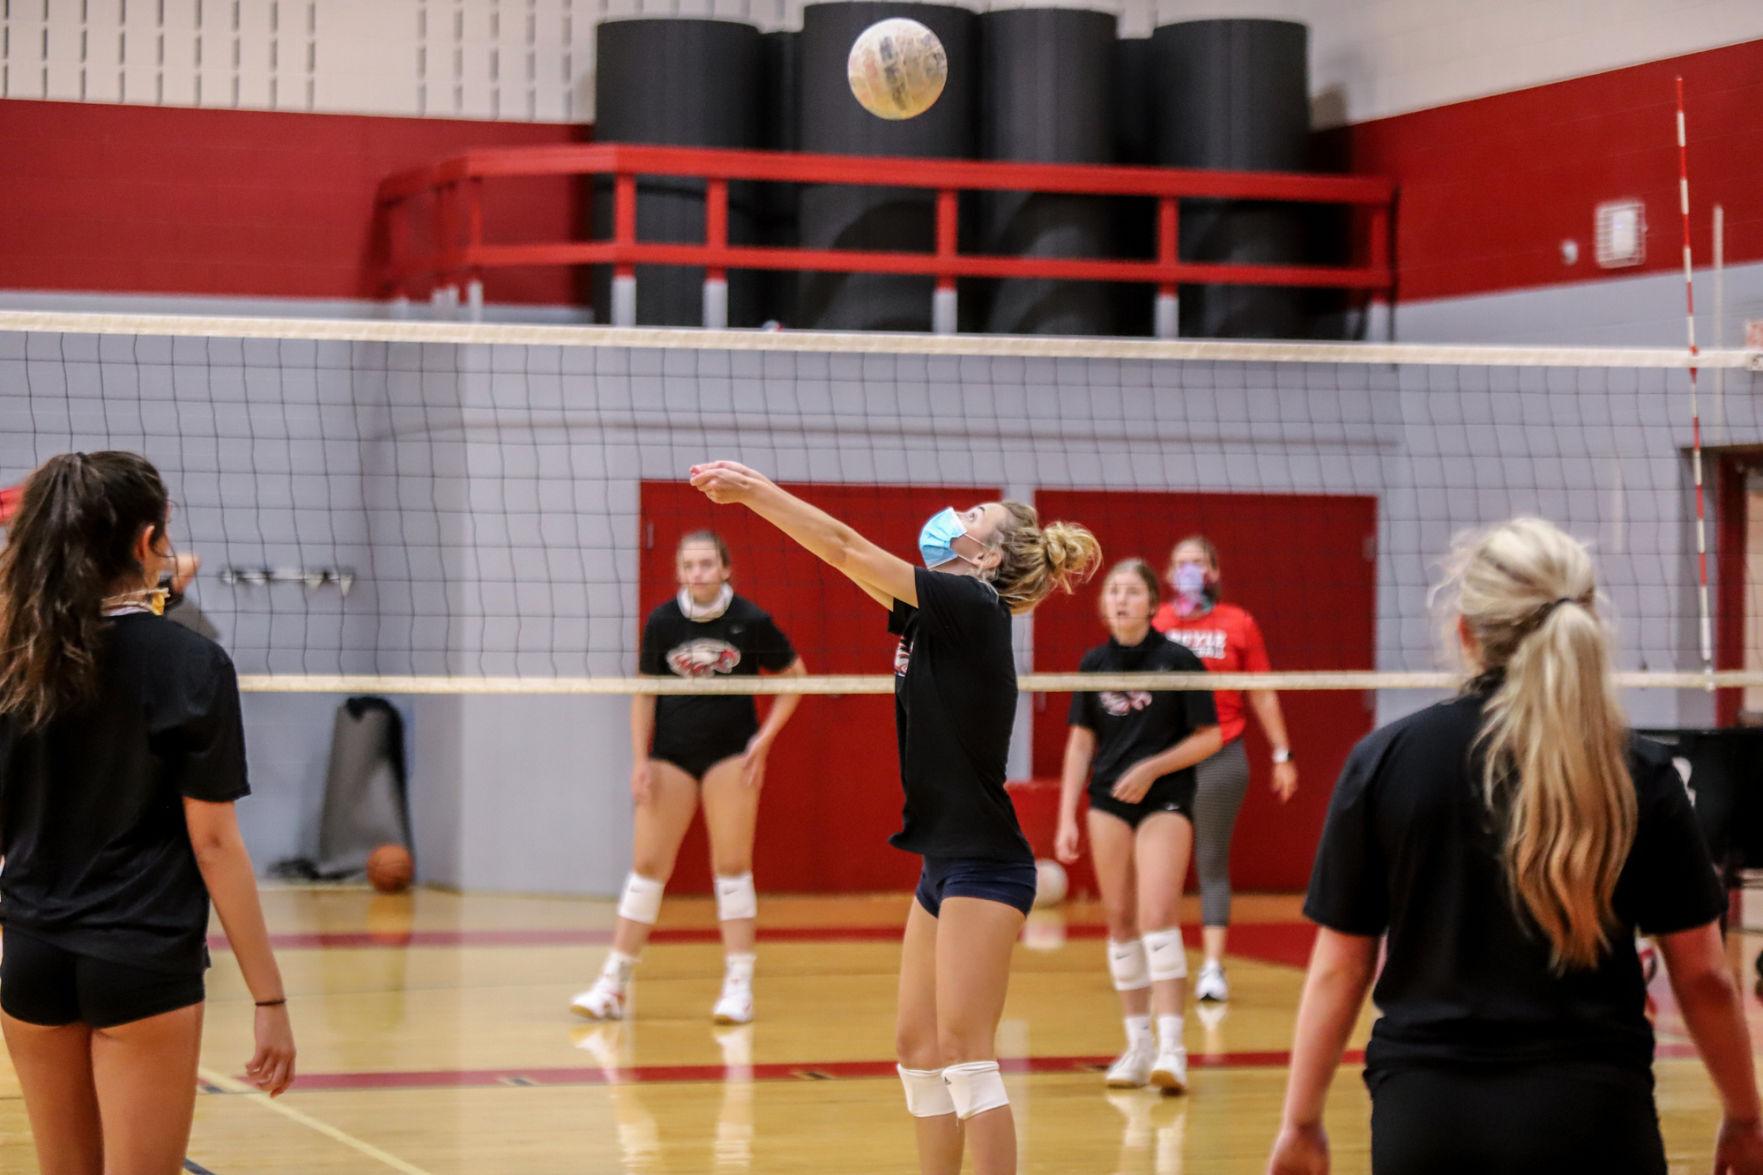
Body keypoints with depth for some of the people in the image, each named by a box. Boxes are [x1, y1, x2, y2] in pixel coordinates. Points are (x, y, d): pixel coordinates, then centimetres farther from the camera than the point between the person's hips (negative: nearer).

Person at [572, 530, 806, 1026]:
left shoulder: (751, 622, -10)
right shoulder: (662, 622, -6)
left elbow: (794, 675, 2)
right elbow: (644, 692, 3)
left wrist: (765, 738, -6)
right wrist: (640, 759, -4)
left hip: (731, 753, -1)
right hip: (672, 755, 2)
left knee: (732, 867, -1)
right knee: (647, 866, 2)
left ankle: (738, 985, 6)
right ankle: (613, 984, 6)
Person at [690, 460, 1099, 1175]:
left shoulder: (971, 603, -13)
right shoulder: (937, 613, 10)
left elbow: (845, 549, -14)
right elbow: (854, 559, 17)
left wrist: (753, 487, -8)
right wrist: (751, 493, 12)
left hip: (984, 866, -9)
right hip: (944, 865, 9)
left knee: (964, 1050, -11)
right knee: (917, 1045, 10)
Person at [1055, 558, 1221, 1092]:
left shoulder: (1178, 661, -6)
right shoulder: (1094, 664, 5)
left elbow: (1209, 737, -4)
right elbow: (1081, 742, 10)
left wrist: (1151, 768, -14)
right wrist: (1067, 818, 6)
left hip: (1165, 801, -4)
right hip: (1108, 803, 4)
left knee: (1158, 915, -15)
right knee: (1120, 920, 4)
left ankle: (1171, 1047, -18)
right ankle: (1137, 1043, 12)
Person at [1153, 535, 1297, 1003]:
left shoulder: (1239, 624, 2)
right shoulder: (1154, 624, 4)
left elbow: (1263, 695, 6)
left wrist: (1281, 754, 6)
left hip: (1221, 757, -1)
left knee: (1213, 862, 1)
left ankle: (1213, 966, 1)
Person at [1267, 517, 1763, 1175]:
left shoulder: (1384, 761, -1)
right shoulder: (1639, 773, -1)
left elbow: (1338, 970, 2)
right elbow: (1703, 976, 4)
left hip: (1425, 1120, 1)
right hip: (1592, 1119, -1)